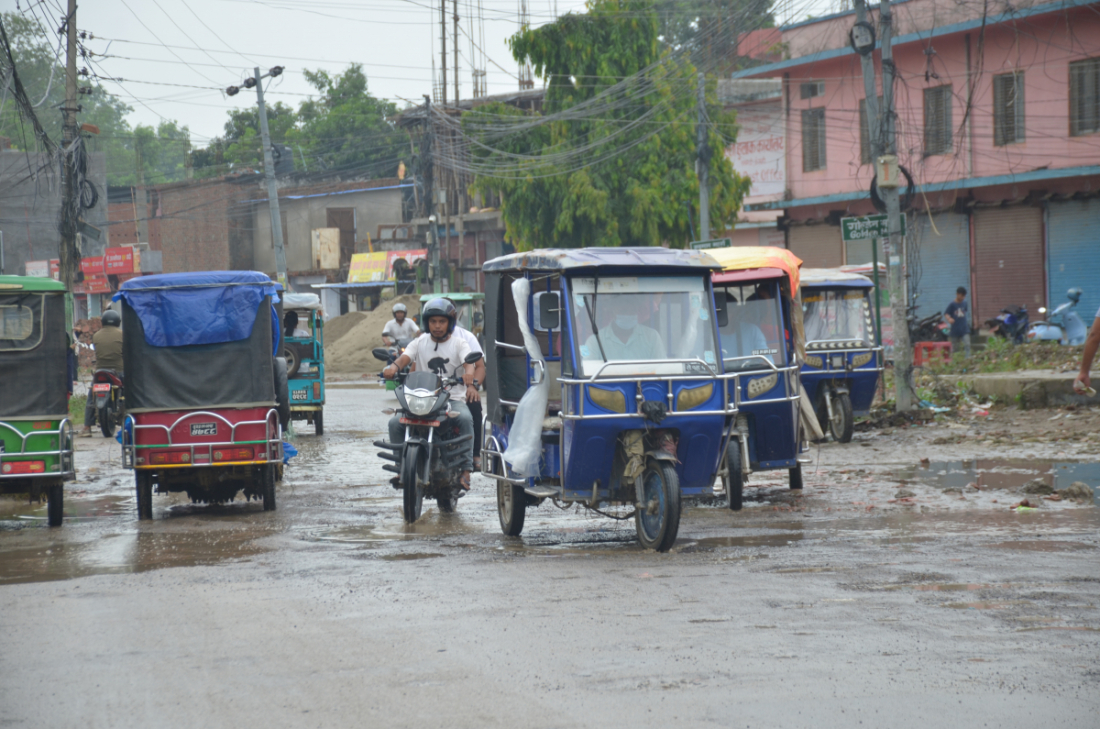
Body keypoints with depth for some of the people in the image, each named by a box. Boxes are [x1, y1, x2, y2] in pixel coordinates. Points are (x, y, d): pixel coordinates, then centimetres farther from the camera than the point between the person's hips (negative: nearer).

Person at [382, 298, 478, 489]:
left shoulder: (459, 343, 6)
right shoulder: (420, 343, 11)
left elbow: (468, 363, -13)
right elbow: (405, 357, -7)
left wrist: (469, 379, -37)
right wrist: (394, 367, -32)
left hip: (453, 398, -2)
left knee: (465, 418, -34)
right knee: (395, 423, -21)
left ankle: (465, 469, -30)